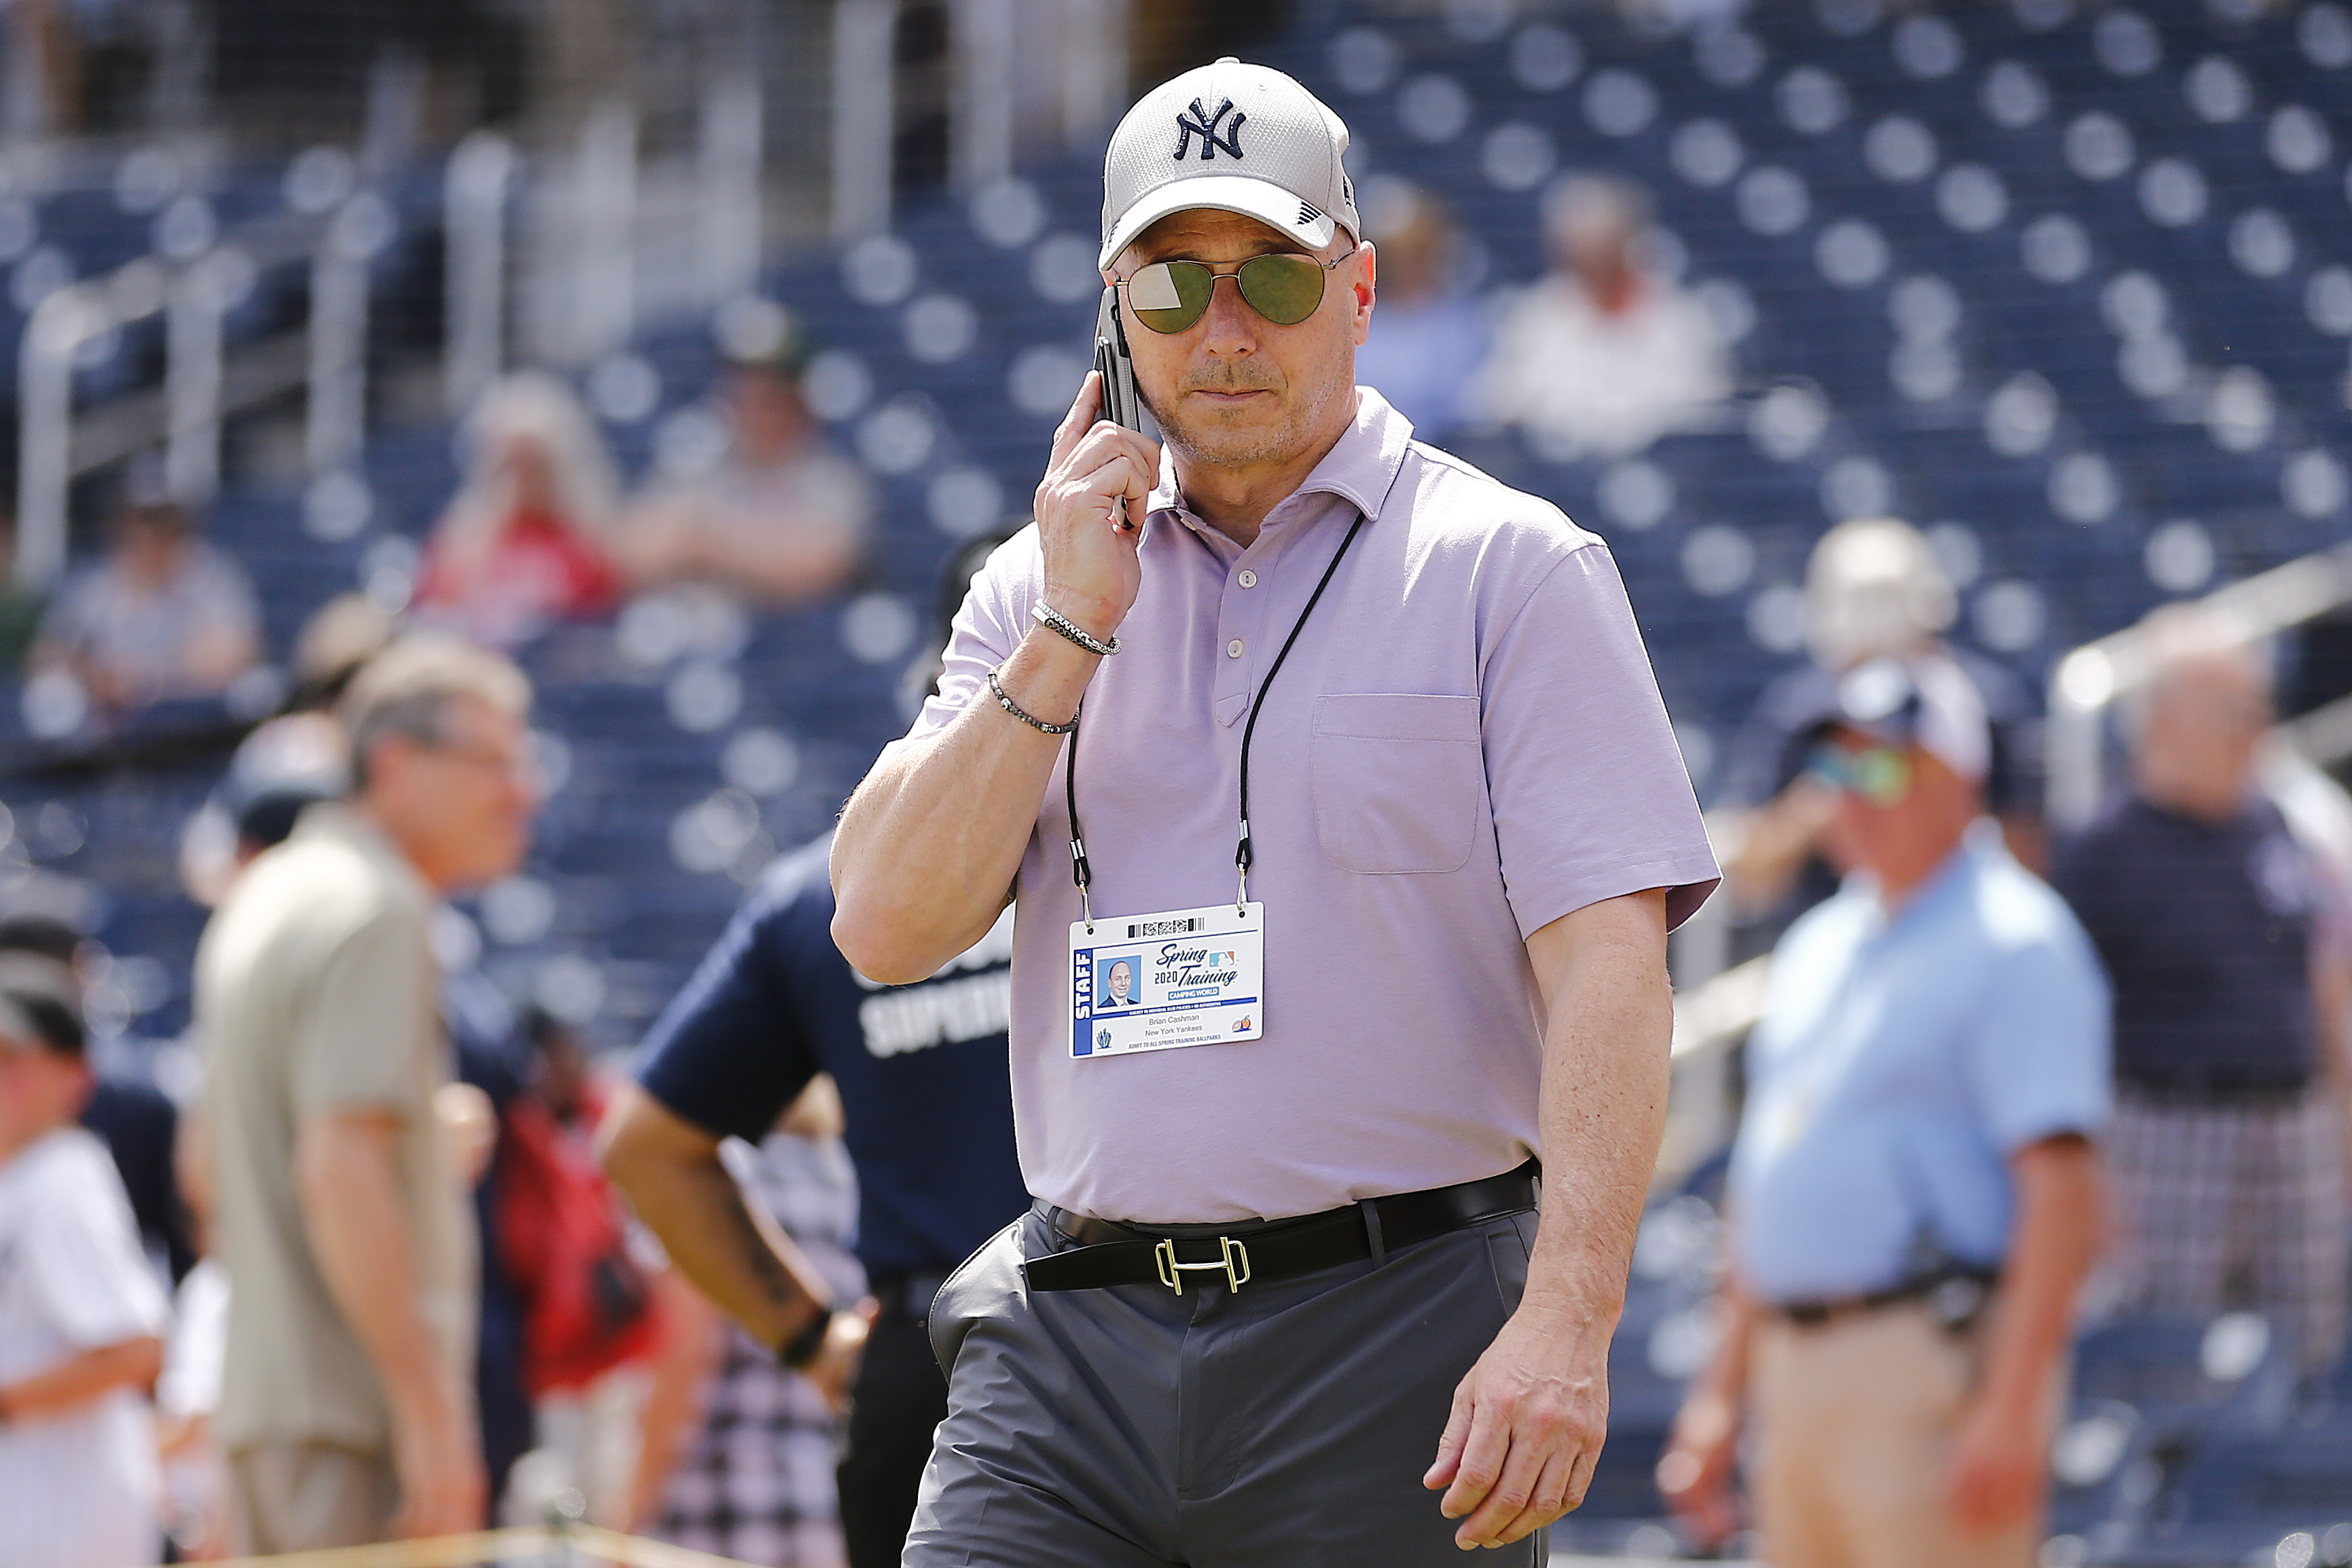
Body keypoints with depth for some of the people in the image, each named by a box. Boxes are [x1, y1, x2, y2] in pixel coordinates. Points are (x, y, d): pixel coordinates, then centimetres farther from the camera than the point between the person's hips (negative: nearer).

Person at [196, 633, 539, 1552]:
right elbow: (339, 1169, -21)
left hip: (261, 1400, 10)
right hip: (354, 1409, -10)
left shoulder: (265, 896, 19)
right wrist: (430, 1412, -22)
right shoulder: (375, 911, -12)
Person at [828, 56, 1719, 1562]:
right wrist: (1070, 633, -3)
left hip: (1392, 1347, -3)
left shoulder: (1510, 569, 1)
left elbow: (1609, 963, -8)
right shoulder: (1041, 589, 15)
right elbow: (887, 925, 5)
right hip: (1070, 1344, 4)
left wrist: (1566, 1323, -20)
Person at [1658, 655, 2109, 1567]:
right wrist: (1723, 1390, 22)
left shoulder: (2011, 945, -8)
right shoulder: (1819, 946, 19)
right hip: (1799, 1371, 9)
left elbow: (2062, 1192, -17)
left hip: (1936, 1365, -9)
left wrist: (2010, 1407, -23)